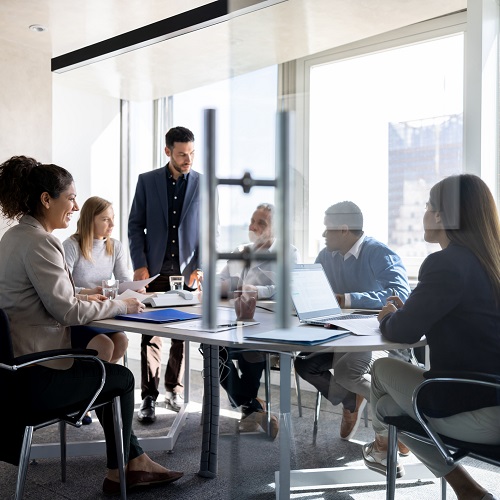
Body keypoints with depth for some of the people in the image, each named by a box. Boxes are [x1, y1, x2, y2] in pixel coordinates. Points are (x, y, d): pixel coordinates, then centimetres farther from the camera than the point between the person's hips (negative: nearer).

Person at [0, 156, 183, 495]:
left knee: (105, 372, 23)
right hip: (35, 378, -10)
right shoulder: (38, 242, -21)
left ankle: (133, 460, 31)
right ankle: (121, 471, 29)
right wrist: (121, 306, -8)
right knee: (122, 378, 11)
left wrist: (81, 298, 8)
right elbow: (67, 312, -20)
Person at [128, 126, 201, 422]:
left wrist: (202, 267, -5)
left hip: (188, 272, 1)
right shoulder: (147, 181, 4)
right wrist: (140, 265, -5)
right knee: (151, 335, 1)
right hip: (154, 270, 0)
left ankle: (174, 389, 21)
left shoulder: (204, 184, 4)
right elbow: (136, 225, 4)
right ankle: (149, 397, 8)